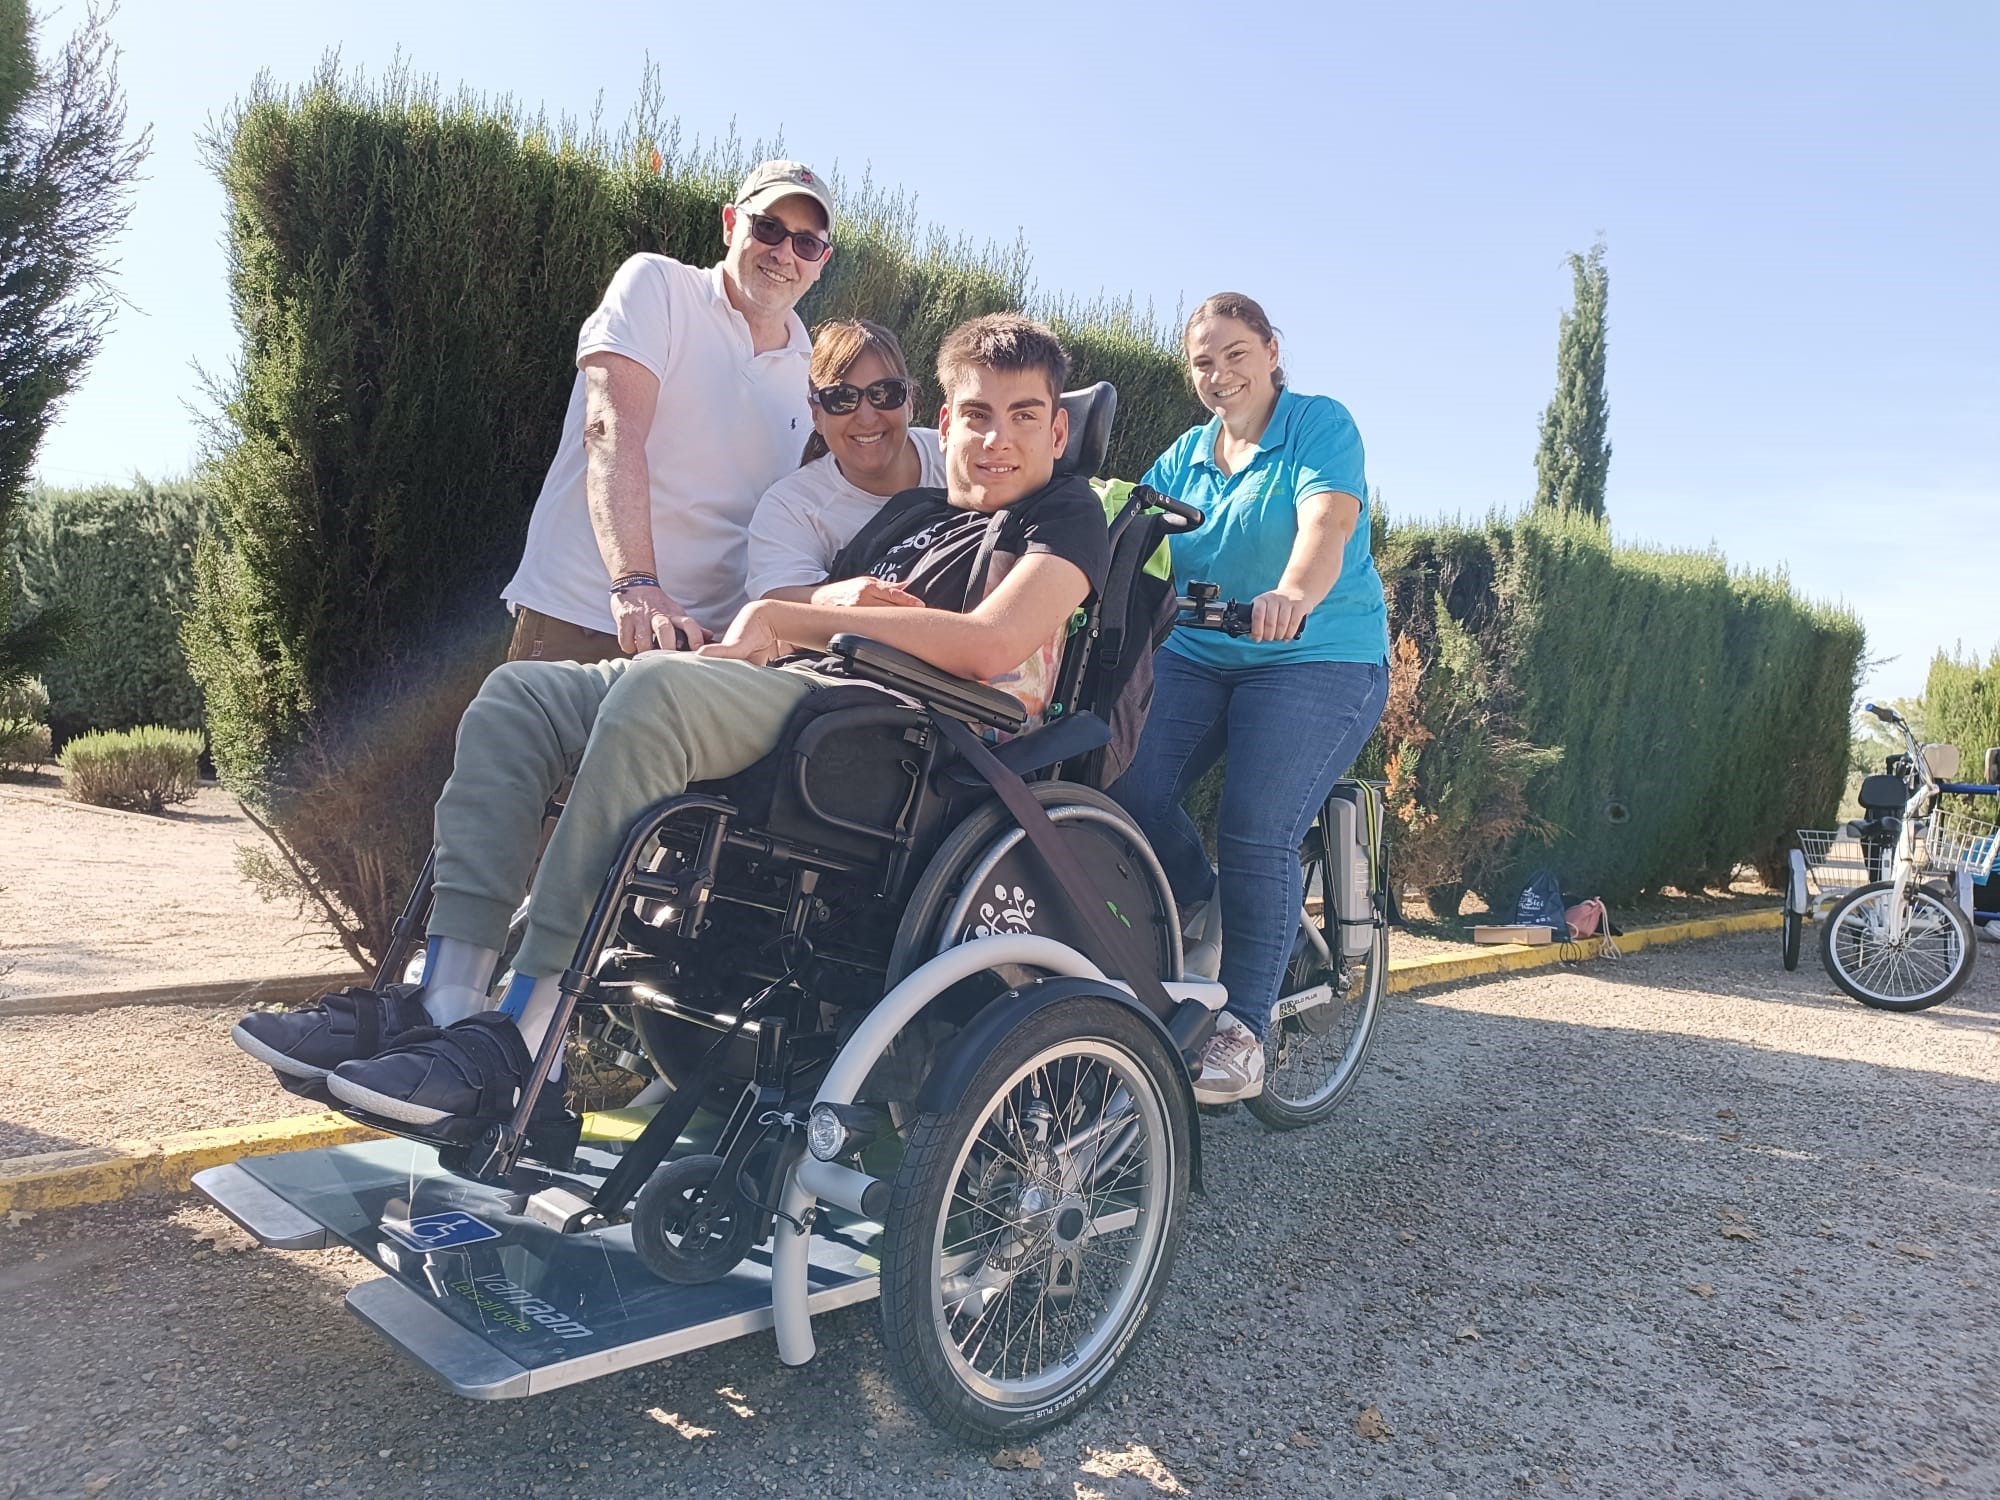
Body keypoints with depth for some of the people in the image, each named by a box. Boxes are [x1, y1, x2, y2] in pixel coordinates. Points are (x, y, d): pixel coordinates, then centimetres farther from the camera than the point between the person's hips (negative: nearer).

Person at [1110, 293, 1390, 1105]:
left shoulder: (1320, 424, -1)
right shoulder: (1184, 456, 16)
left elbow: (1328, 521, -21)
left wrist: (1293, 593, -42)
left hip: (1318, 659, -5)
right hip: (1195, 655, 5)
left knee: (1255, 832, -18)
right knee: (1127, 785, -19)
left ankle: (1243, 1026, -4)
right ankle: (1195, 905, 10)